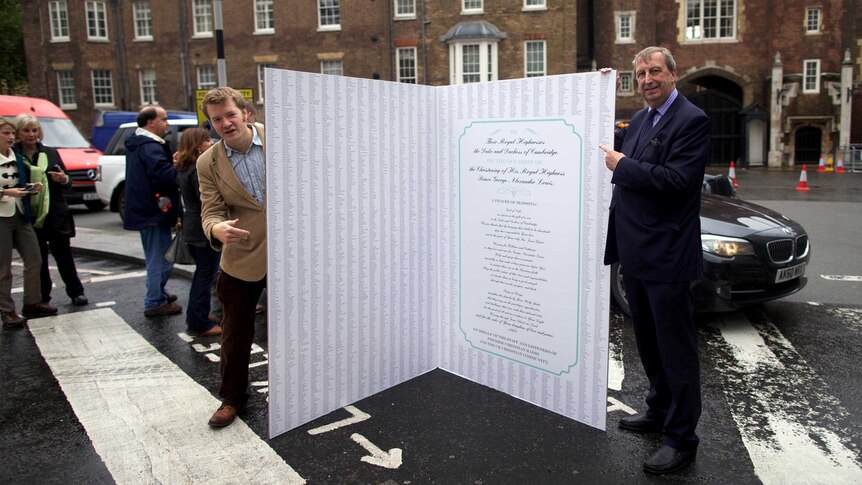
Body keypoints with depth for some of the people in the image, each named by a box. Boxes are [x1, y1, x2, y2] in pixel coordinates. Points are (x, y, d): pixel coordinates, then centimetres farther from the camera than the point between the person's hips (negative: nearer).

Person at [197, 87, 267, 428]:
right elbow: (210, 211, -8)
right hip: (241, 259, 1)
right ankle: (232, 398, 30)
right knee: (235, 333, 10)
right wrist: (217, 229, -32)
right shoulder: (208, 163, -4)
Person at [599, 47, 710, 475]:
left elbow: (676, 181, -22)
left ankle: (681, 439, 14)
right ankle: (659, 411, 39)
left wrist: (622, 165, -14)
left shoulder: (691, 121, -12)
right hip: (636, 253, 9)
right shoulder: (640, 119, 15)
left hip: (666, 256, -9)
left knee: (676, 347, 2)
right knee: (649, 342, 21)